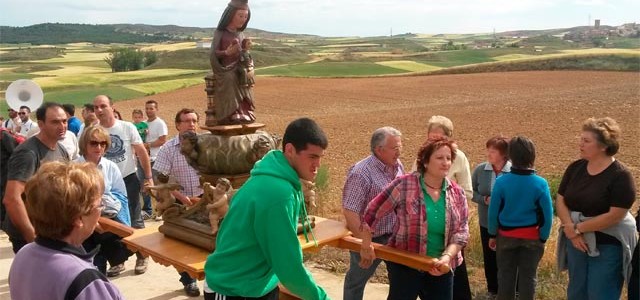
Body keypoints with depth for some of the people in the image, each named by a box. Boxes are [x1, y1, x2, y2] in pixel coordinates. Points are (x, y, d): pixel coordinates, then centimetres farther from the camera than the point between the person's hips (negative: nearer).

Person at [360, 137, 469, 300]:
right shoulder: (404, 185, -12)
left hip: (440, 268, 4)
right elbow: (372, 212, -9)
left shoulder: (457, 193, 1)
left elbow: (461, 230, -2)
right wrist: (366, 246, -7)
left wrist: (447, 256, -18)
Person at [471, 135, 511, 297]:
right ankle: (493, 289, 33)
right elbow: (471, 192, 2)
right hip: (487, 223, 3)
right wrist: (485, 199, -15)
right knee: (490, 257, 14)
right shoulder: (480, 169, -5)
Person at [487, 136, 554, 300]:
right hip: (531, 237, 0)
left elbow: (493, 212, -9)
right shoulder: (540, 183, -14)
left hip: (506, 236, 0)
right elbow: (547, 215, -9)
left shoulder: (501, 181, -16)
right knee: (528, 276, 12)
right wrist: (543, 238, 4)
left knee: (505, 275, 13)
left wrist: (492, 235, 5)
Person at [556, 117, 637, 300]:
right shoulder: (575, 168, 1)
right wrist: (570, 229, -15)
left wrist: (578, 228, -16)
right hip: (576, 242, 6)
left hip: (608, 247, -5)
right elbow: (560, 201, 1)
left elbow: (614, 216, -21)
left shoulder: (620, 176, -16)